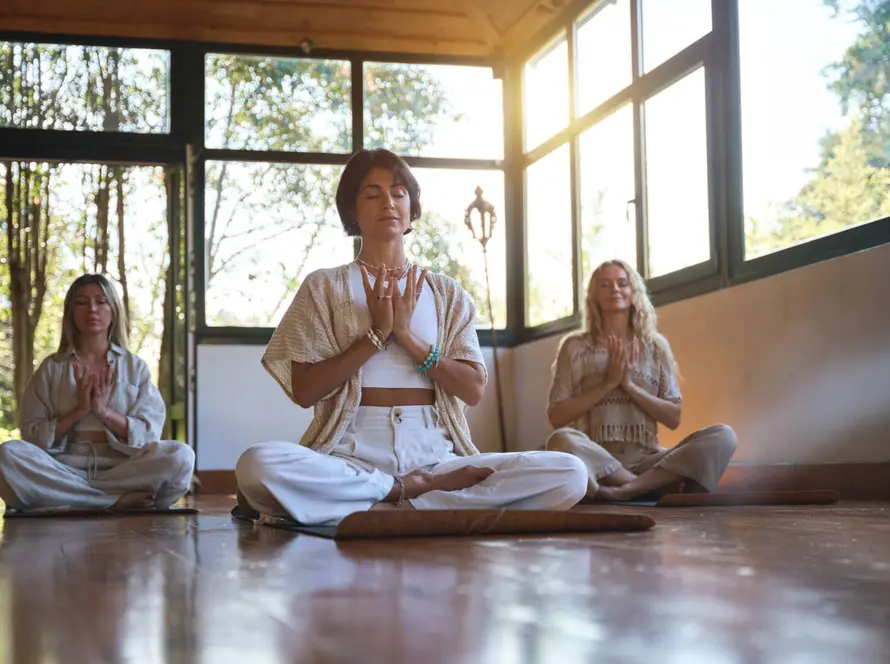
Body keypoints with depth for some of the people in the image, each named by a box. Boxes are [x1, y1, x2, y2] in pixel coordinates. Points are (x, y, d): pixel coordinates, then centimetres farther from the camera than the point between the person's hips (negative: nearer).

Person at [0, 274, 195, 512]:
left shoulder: (135, 367, 13)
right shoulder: (51, 368, 12)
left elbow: (149, 435, 4)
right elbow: (34, 437, 4)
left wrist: (104, 411, -10)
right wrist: (79, 411, -9)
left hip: (121, 469, 0)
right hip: (64, 468, 0)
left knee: (180, 455, -30)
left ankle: (70, 499, -25)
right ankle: (119, 500, -30)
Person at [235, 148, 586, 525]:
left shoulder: (447, 293, 16)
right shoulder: (323, 288, 10)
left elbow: (472, 390, 4)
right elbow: (304, 391, 0)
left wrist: (406, 335, -6)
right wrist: (376, 335, -7)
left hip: (434, 455, 2)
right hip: (353, 455, -2)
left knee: (570, 474, -21)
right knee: (258, 465, -36)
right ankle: (413, 491, -18)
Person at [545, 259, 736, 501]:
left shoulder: (656, 346, 14)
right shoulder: (575, 346, 8)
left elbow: (674, 418, 8)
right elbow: (557, 416, 1)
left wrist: (629, 385, -5)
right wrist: (609, 383, -7)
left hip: (647, 461, 3)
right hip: (596, 461, -2)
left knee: (723, 436, -22)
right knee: (562, 440, -37)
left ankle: (624, 489, -31)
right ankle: (655, 485, -24)